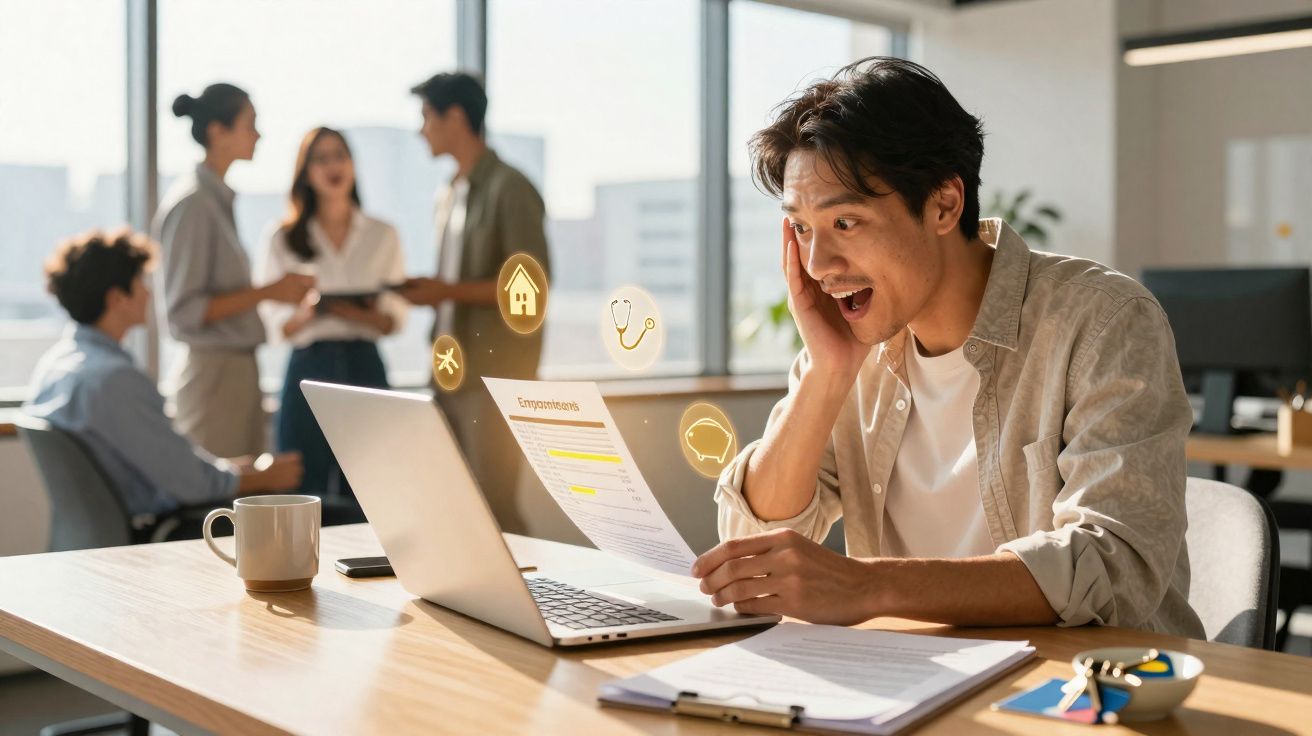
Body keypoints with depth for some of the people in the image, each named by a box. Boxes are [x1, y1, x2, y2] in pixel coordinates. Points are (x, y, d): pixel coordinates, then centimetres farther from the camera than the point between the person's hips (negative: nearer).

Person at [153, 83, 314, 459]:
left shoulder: (218, 198, 13)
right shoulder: (191, 203, -13)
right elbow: (183, 310, -17)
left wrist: (282, 288, 6)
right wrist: (266, 292, -18)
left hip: (238, 367, 8)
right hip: (212, 370, -8)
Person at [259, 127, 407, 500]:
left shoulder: (383, 236, 10)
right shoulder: (282, 240, 8)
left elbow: (395, 320, 6)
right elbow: (276, 324, 3)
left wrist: (358, 314, -14)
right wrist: (308, 312, -18)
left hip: (366, 368, 1)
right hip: (309, 368, -1)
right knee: (305, 491, -3)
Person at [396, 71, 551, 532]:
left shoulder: (509, 189, -7)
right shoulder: (449, 196, 18)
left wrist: (450, 291, -17)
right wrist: (427, 292, 2)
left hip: (494, 375, -8)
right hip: (451, 373, 8)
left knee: (493, 507, -7)